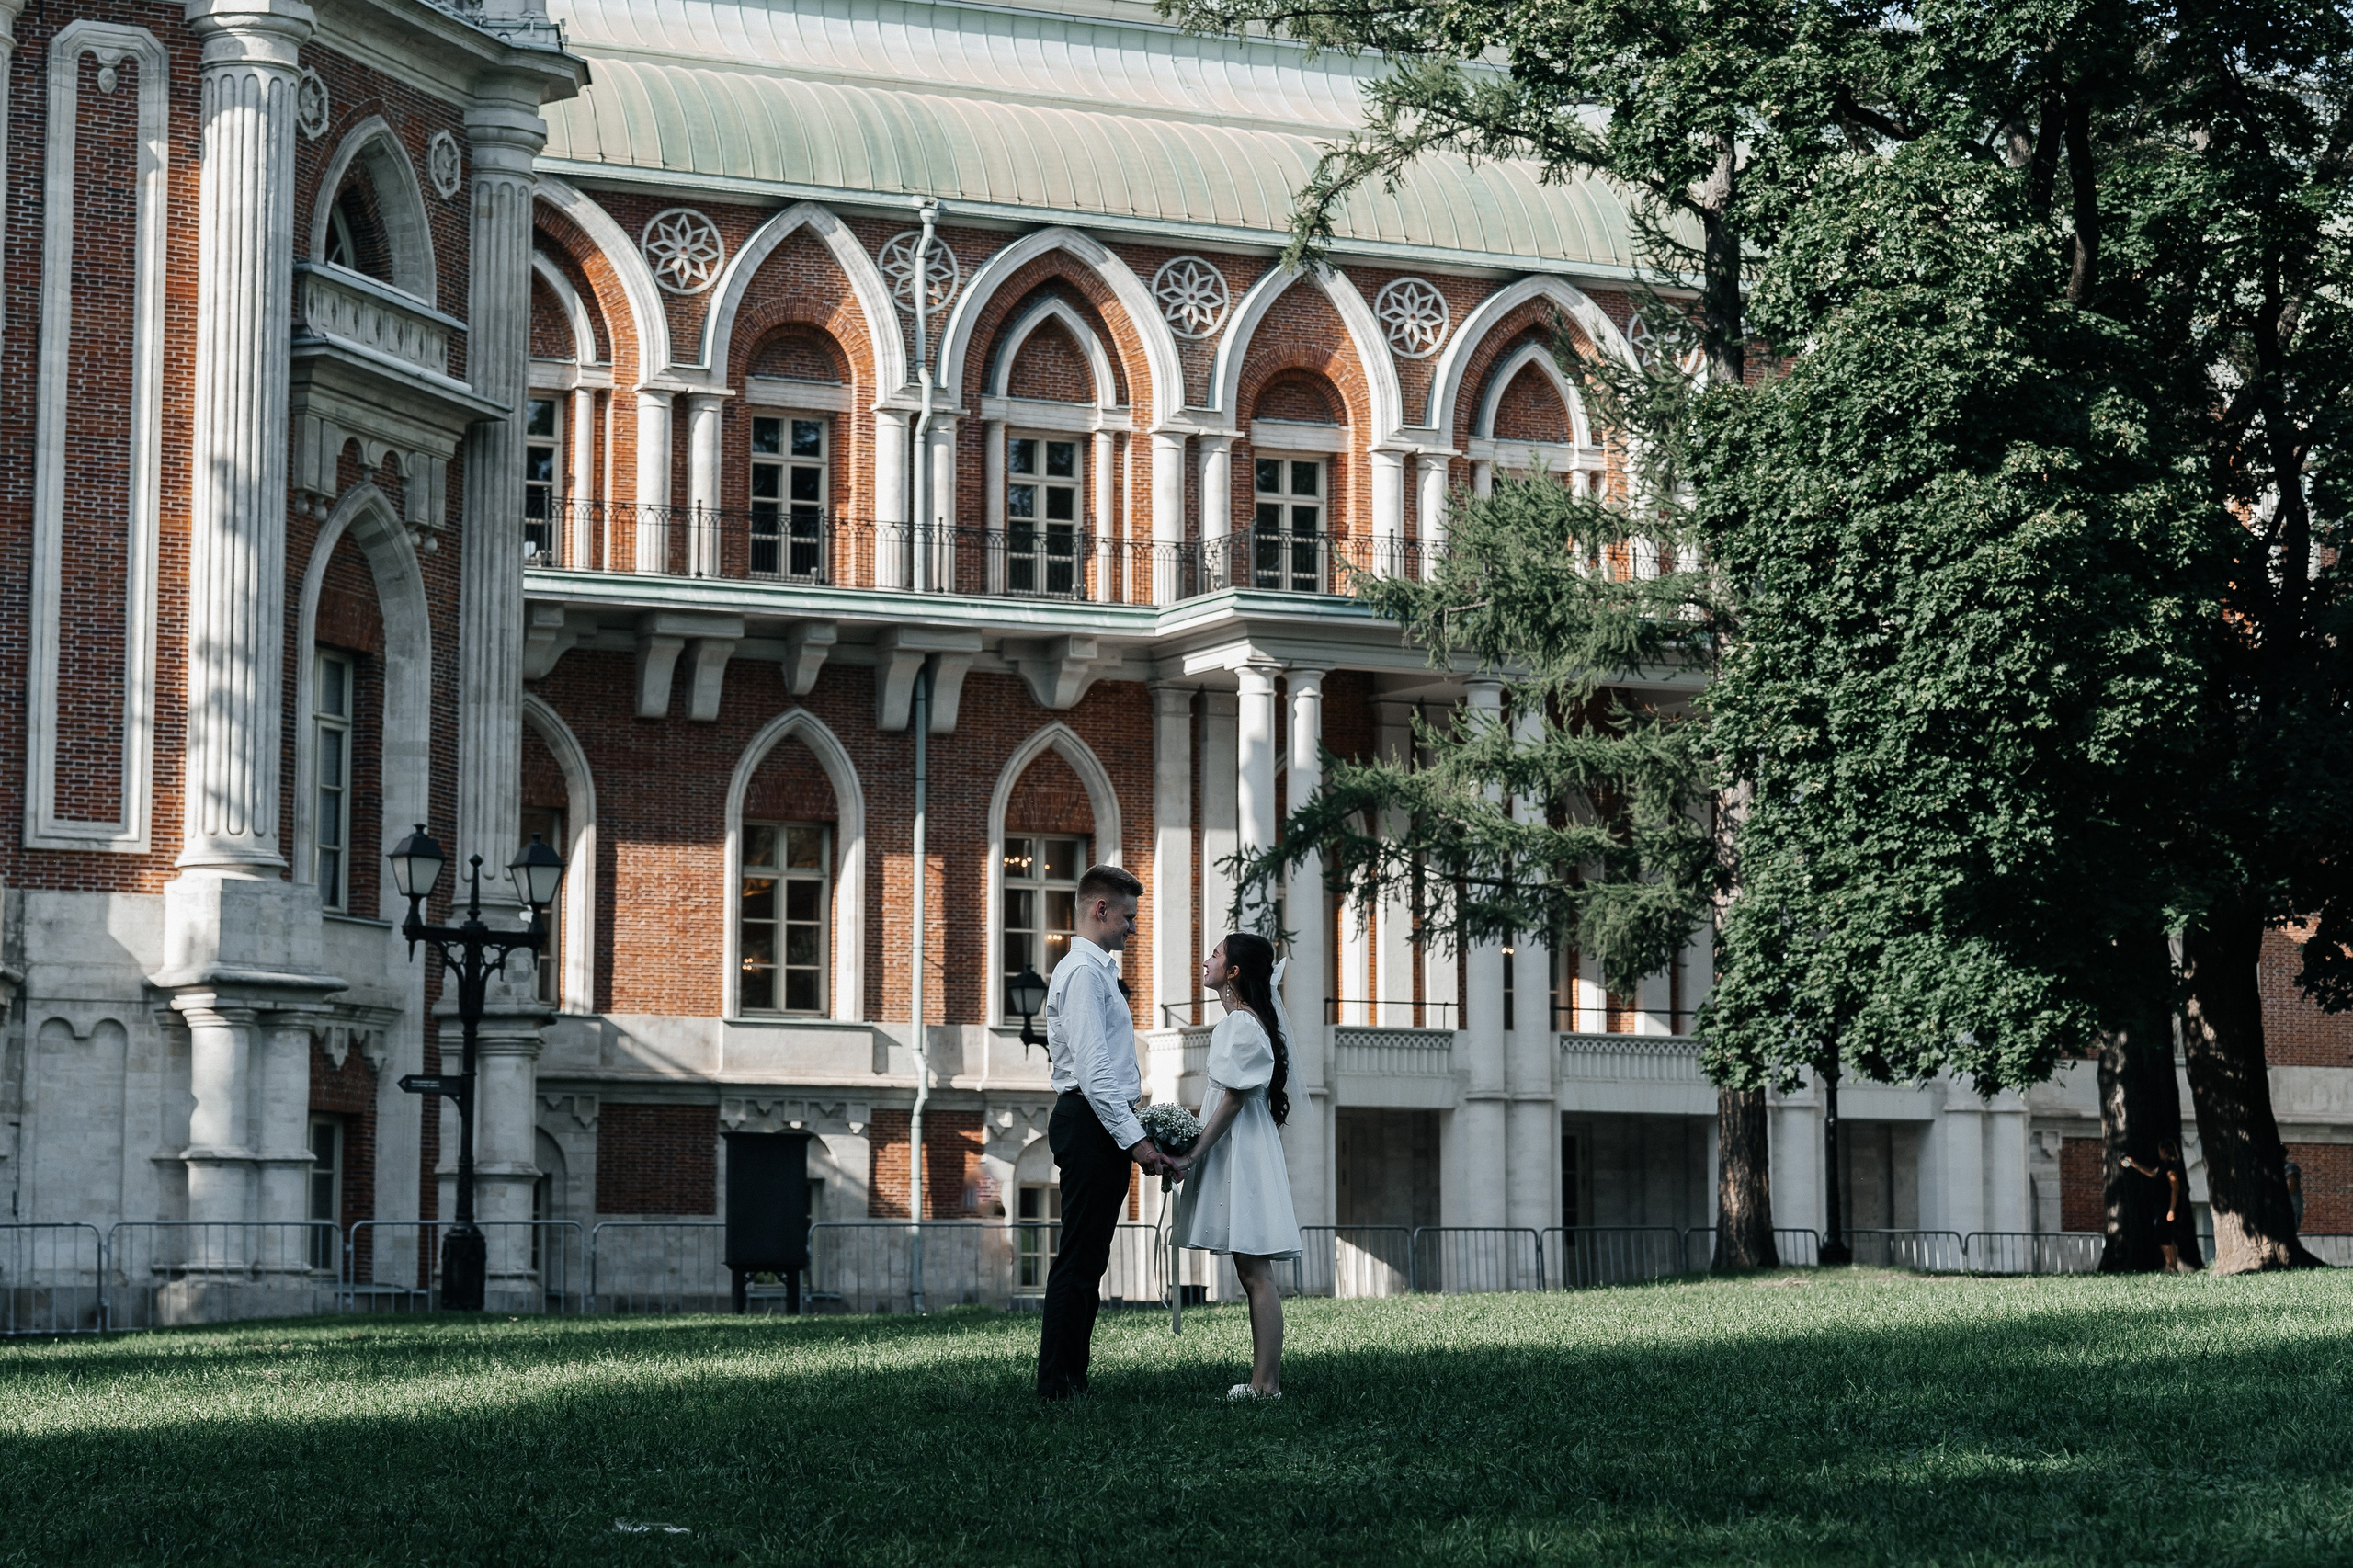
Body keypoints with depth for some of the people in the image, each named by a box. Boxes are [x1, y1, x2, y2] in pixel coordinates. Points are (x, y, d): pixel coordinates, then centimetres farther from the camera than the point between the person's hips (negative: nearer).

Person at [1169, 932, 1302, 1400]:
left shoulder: (1242, 1024, -14)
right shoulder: (1243, 1019, 17)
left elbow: (1233, 1100, -17)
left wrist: (1191, 1156, -17)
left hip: (1241, 1151, -10)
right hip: (1241, 1150, 10)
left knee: (1256, 1275, -11)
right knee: (1252, 1275, 8)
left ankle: (1267, 1384, -12)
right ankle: (1263, 1380, 9)